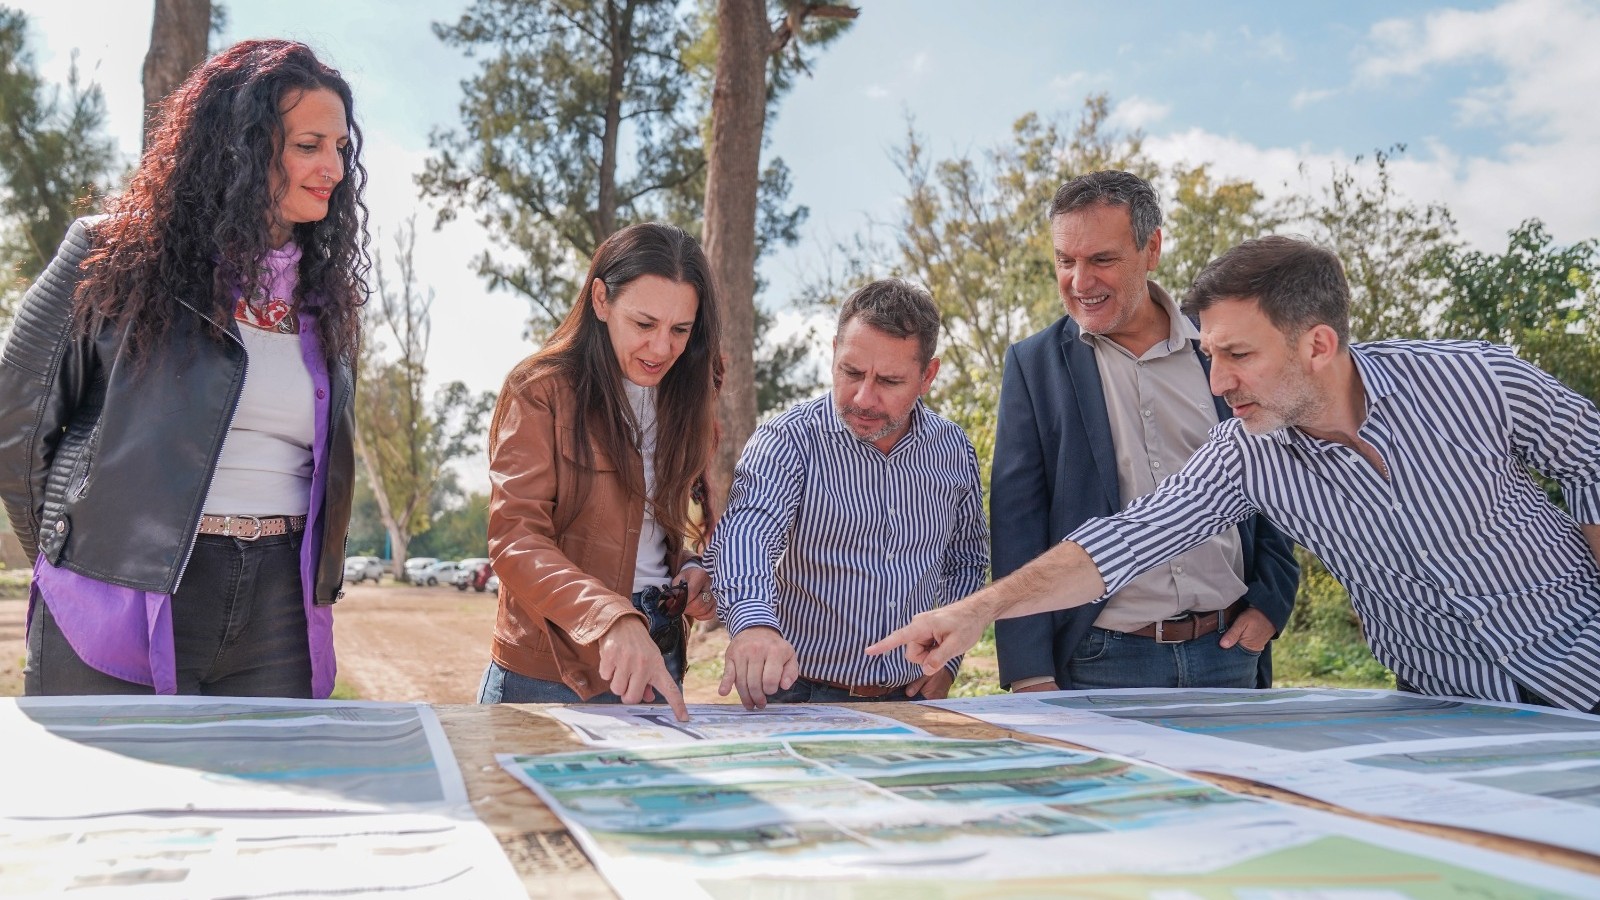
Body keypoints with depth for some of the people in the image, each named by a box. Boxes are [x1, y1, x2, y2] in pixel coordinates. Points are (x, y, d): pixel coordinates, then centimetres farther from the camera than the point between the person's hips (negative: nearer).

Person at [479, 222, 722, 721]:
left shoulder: (681, 399, 9)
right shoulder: (540, 391, -11)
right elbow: (515, 539, -20)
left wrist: (689, 570, -3)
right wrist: (613, 619, -34)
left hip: (657, 662, 6)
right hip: (552, 669, -5)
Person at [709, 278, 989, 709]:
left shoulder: (953, 449, 5)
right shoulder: (787, 441, -9)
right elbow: (745, 534, -27)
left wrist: (948, 656, 7)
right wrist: (754, 622, -46)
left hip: (911, 701, 3)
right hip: (801, 698, -2)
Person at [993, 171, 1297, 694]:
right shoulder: (1033, 365, 0)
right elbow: (1016, 525, -4)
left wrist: (1271, 602, 1)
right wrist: (1031, 675, -10)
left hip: (1226, 655, 2)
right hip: (1101, 665, -2)